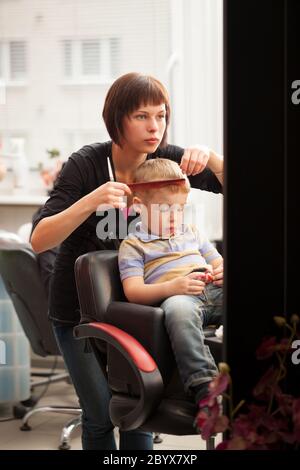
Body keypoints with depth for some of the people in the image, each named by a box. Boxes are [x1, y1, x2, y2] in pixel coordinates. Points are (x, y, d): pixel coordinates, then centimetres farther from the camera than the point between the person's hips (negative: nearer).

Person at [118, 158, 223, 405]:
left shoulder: (191, 232, 31)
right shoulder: (133, 245, 13)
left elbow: (217, 262, 33)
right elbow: (133, 291, 0)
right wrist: (171, 287, -19)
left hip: (213, 290, 5)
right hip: (176, 298, -5)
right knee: (178, 308, -43)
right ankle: (204, 385, -48)